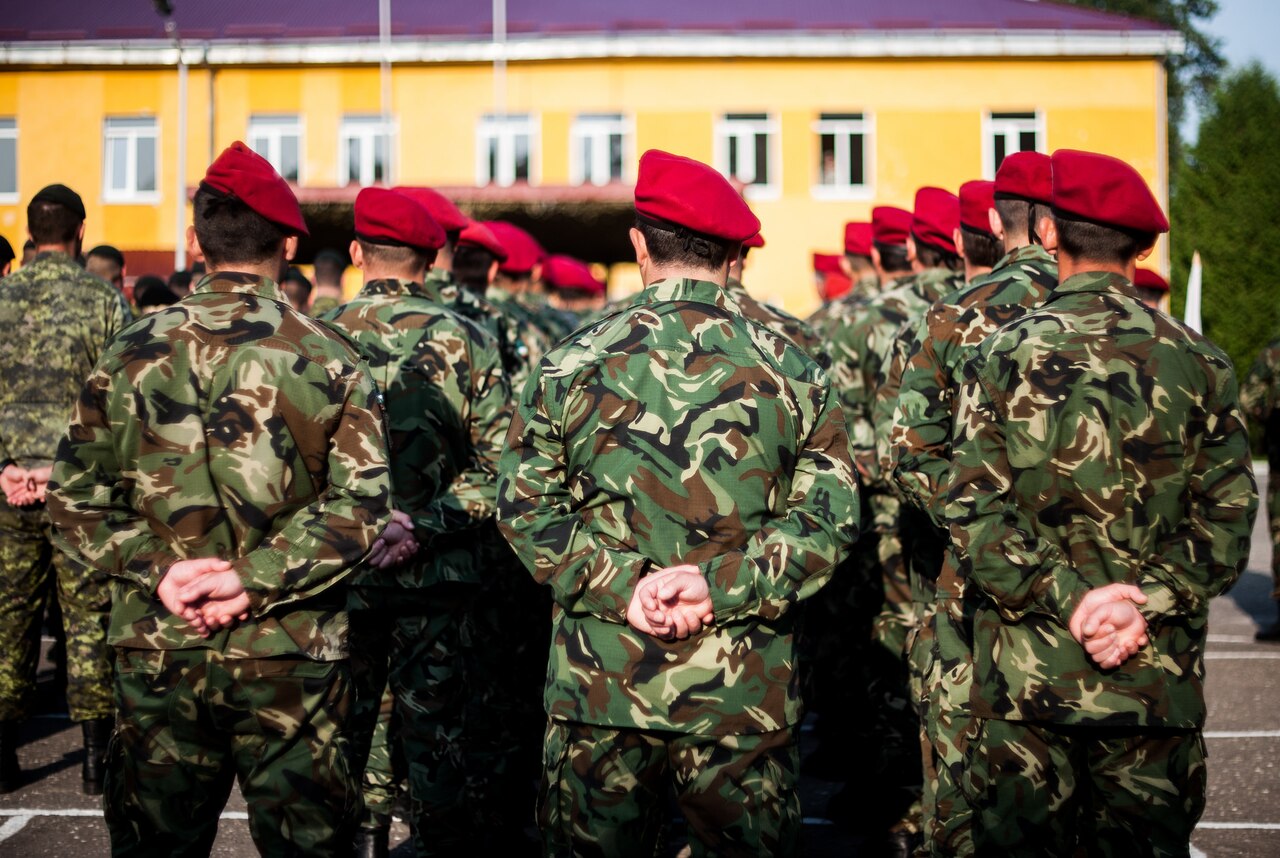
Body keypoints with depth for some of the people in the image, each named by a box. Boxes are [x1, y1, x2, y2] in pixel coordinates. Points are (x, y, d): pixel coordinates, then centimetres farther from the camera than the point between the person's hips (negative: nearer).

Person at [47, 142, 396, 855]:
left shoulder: (132, 352, 2)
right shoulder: (330, 358, -4)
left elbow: (77, 498, 2)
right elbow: (361, 503, -13)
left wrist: (157, 567, -4)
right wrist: (254, 578, -13)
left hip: (156, 652, 2)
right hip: (290, 660, -2)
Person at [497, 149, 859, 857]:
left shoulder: (572, 363, -1)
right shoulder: (789, 367, 0)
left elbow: (525, 505, -3)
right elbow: (828, 513, -5)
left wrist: (620, 585, -8)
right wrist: (726, 585, -10)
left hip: (598, 688, 0)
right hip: (744, 693, 0)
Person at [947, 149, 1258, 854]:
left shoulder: (1002, 357, -4)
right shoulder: (1198, 363, 0)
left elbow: (972, 513, -10)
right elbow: (1226, 518, -4)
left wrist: (1066, 596, -10)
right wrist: (1148, 604, -9)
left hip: (1025, 673, -1)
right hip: (1158, 679, 1)